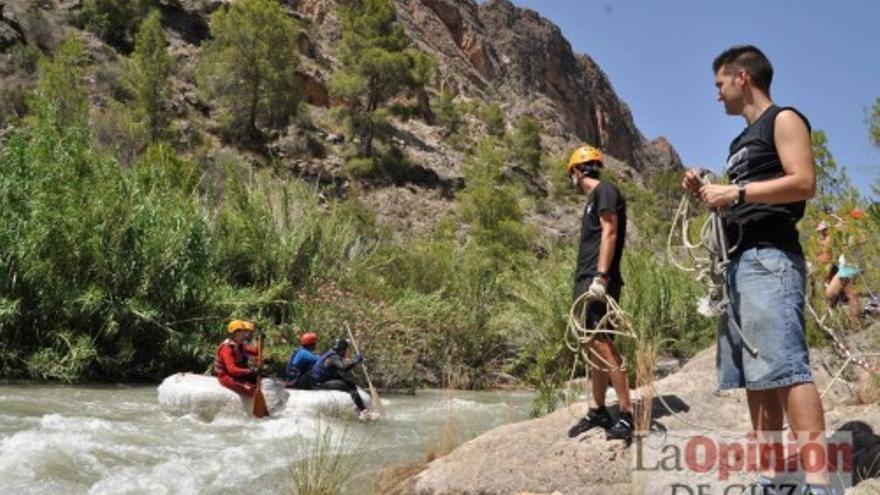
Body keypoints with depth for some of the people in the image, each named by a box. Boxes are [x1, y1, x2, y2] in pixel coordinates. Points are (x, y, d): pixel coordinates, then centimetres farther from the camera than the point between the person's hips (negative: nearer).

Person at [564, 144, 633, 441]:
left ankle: (626, 414, -12)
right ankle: (597, 410, 16)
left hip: (599, 281, -10)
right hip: (587, 281, 10)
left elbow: (610, 233, -15)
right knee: (595, 345, 10)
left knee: (603, 343, -14)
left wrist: (600, 277, -23)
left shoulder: (604, 191, -5)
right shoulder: (593, 198, 22)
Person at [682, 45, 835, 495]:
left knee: (785, 367, -19)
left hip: (771, 258, -9)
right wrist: (708, 194, 13)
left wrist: (734, 191, -14)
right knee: (755, 375, 4)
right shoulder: (741, 142, 27)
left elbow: (804, 182, -13)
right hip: (739, 261, 9)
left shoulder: (783, 120, 2)